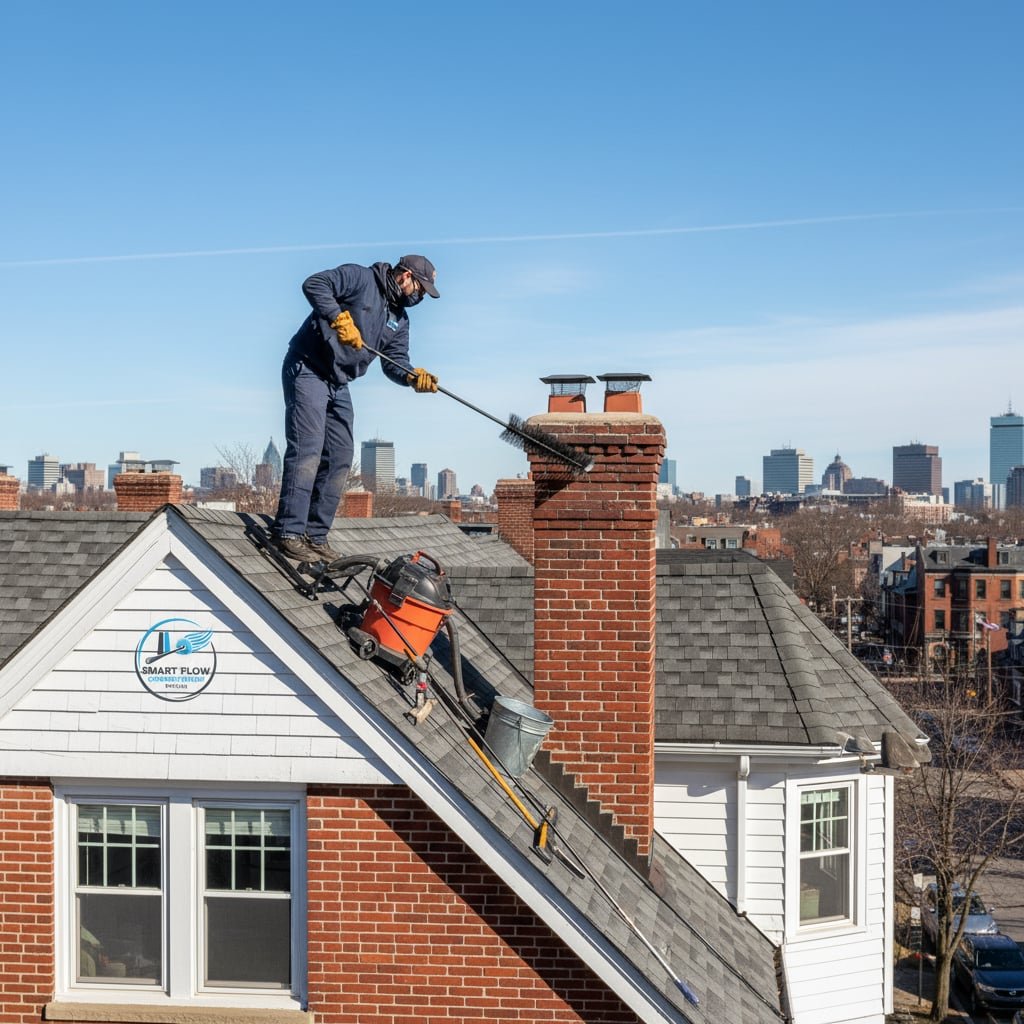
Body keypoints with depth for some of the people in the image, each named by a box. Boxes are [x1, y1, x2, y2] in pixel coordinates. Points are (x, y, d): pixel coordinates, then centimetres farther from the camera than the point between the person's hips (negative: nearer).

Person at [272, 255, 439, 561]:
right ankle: (289, 533, -19)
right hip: (308, 371, -9)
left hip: (339, 385, 9)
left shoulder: (399, 319, 15)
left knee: (339, 461, 5)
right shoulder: (360, 278, -8)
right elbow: (314, 284, -19)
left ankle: (316, 537, 10)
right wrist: (340, 318, -30)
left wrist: (414, 376, -14)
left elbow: (395, 362, 7)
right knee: (307, 451, -18)